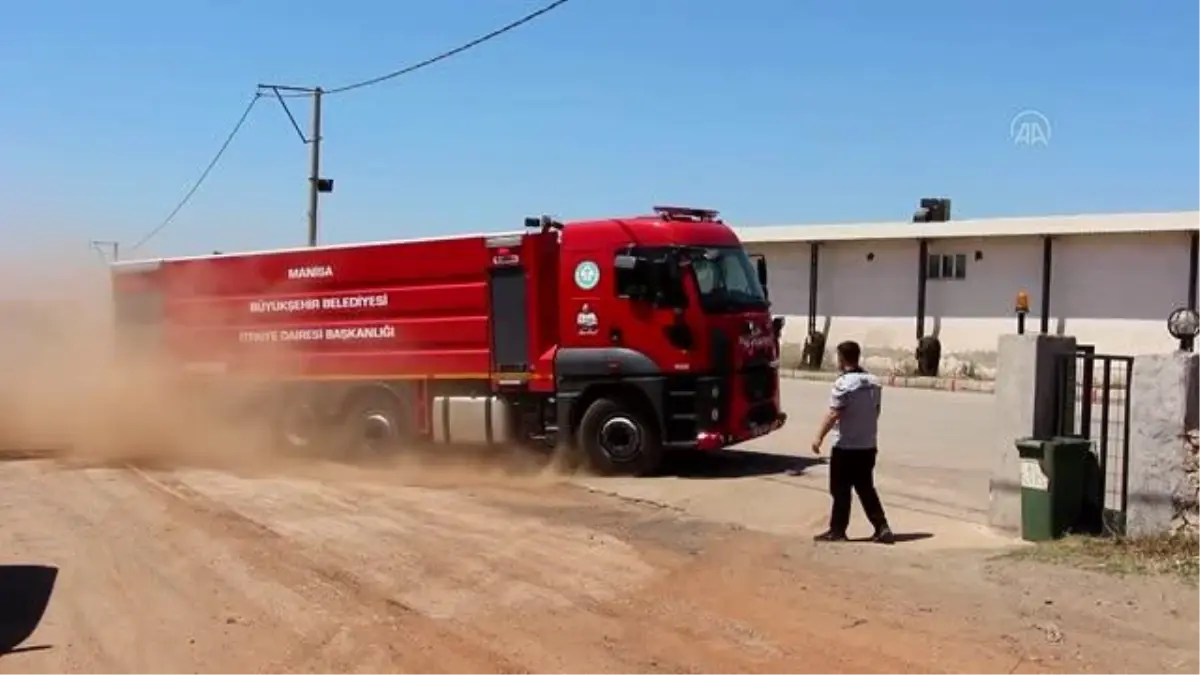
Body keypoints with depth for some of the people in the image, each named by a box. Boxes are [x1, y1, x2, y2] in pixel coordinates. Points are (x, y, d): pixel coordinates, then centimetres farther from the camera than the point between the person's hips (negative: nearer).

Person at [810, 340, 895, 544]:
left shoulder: (843, 383, -16)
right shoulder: (874, 382, 6)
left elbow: (833, 414, -21)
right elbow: (876, 410, 13)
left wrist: (819, 437, -16)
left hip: (846, 447, -7)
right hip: (868, 446, 7)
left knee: (841, 490, 4)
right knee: (866, 488, 15)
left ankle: (837, 531, 11)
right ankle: (882, 528, 11)